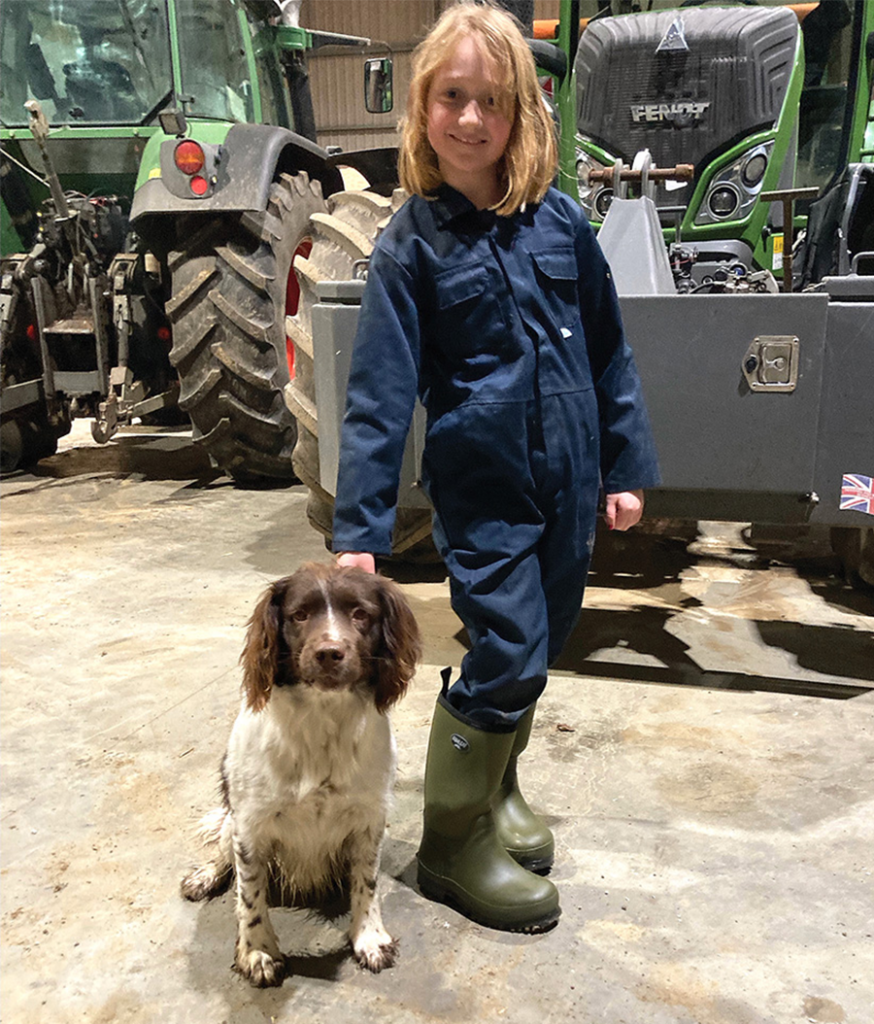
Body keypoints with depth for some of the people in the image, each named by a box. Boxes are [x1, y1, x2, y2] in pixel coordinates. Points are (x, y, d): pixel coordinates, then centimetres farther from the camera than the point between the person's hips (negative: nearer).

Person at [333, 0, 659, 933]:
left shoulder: (559, 220, 3)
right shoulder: (410, 244, -7)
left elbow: (607, 350, 9)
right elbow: (378, 393, -10)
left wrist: (625, 464, 8)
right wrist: (358, 530, -14)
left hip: (568, 481, 5)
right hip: (481, 490, -4)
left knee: (540, 644, 15)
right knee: (508, 654, -5)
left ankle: (494, 784, 41)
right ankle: (453, 840, 18)